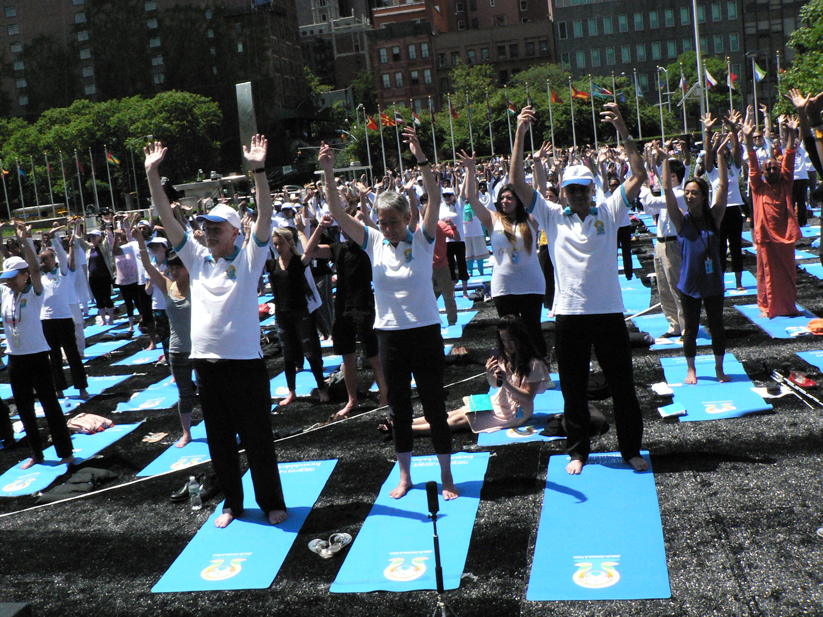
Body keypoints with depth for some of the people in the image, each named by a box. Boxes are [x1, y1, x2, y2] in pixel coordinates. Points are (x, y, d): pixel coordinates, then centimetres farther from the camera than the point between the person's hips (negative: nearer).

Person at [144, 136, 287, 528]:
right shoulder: (196, 258, 9)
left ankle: (272, 503, 19)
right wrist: (152, 174, 1)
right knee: (219, 441, 14)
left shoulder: (248, 259, -2)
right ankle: (232, 503, 28)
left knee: (258, 440, 4)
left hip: (245, 361, -4)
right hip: (205, 362, 5)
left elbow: (265, 218, -14)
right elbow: (167, 218, 8)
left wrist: (258, 170, -23)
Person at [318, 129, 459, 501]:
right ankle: (405, 475, 27)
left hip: (425, 332, -3)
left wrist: (421, 160, -31)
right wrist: (329, 175, -18)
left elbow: (435, 199, -19)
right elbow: (339, 215, -6)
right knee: (398, 407, 12)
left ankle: (446, 476, 18)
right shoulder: (374, 242, 1)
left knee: (434, 405, 5)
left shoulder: (422, 239, -5)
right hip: (389, 334, 3)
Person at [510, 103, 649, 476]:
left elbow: (639, 175, -4)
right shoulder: (552, 217, 4)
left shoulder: (609, 213, 4)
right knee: (573, 389, 10)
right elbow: (517, 183, -2)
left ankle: (631, 449, 26)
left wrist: (622, 130, -12)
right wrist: (520, 134, -10)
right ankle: (577, 451, 26)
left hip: (609, 312, 0)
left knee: (622, 384, 10)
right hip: (569, 315, 0)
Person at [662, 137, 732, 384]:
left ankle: (719, 368, 25)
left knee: (717, 326, 10)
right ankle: (691, 369, 24)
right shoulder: (681, 221, -5)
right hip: (689, 283, -1)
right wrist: (665, 160, -18)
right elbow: (667, 190, -13)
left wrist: (720, 154, -14)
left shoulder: (714, 218, -3)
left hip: (713, 282, 1)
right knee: (691, 328, 10)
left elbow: (723, 186, -9)